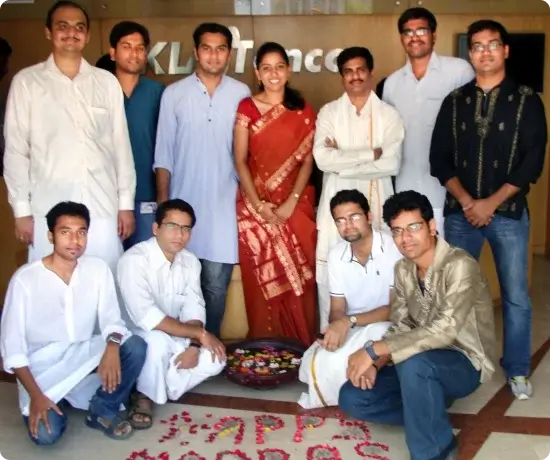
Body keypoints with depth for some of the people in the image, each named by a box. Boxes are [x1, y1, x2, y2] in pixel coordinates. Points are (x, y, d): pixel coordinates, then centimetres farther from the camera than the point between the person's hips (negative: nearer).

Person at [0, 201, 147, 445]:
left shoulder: (98, 269, -5)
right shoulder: (25, 279, -15)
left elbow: (111, 318, -5)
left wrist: (112, 346, -29)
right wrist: (35, 395, -22)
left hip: (83, 354, 3)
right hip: (43, 365, -3)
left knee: (136, 346, -23)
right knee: (45, 433, -25)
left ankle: (102, 411, -3)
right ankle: (56, 403, 11)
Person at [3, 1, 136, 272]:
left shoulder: (107, 82, 8)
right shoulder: (26, 82, 3)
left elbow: (121, 144, 8)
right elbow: (16, 149, 2)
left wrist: (126, 202, 6)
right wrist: (21, 209, -1)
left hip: (102, 209, 1)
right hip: (48, 211, -1)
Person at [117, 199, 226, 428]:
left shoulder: (190, 261, -3)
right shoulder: (134, 260, -26)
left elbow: (194, 308, -4)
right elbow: (146, 317, -33)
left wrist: (194, 345, -23)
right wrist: (200, 334, -28)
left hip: (172, 340, 6)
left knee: (214, 358, -14)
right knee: (157, 340, -37)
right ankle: (144, 395, -10)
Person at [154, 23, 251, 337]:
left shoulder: (241, 94, 4)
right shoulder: (174, 94, 2)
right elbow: (164, 154, 3)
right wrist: (162, 201, -1)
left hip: (224, 203, 0)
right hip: (184, 201, 0)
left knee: (216, 285, 2)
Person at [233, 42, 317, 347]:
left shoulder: (303, 111, 6)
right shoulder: (247, 108, 2)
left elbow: (307, 161, 1)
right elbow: (240, 161, -1)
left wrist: (290, 203, -10)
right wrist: (259, 205, -11)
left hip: (296, 205, 1)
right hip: (256, 205, -1)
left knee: (300, 279, 3)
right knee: (263, 281, 2)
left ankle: (302, 349, 15)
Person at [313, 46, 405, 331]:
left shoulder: (389, 114, 4)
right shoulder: (328, 112, 5)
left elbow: (392, 163, -10)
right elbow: (322, 159, -11)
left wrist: (342, 160, -11)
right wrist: (371, 153, -12)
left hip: (377, 205, 0)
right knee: (331, 275, 3)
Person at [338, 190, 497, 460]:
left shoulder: (459, 266, -24)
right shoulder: (403, 269, 1)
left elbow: (445, 330, -35)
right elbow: (400, 327, 1)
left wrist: (374, 350, -35)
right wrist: (376, 363, -20)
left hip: (465, 363, -7)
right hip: (425, 362, 7)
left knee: (412, 363, -39)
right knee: (352, 398, -7)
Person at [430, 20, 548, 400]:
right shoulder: (454, 101, 7)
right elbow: (440, 159, 3)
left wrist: (490, 203, -11)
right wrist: (466, 201, -10)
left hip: (508, 213, -1)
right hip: (460, 212, 2)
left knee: (515, 295, 3)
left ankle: (517, 369, 19)